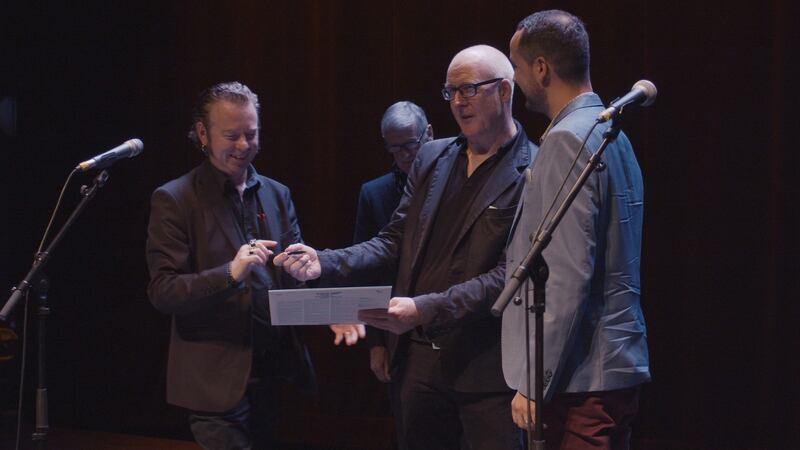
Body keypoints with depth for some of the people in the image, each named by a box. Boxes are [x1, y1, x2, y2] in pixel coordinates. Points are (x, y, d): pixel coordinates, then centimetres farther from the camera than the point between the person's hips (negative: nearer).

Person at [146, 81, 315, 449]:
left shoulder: (277, 195, 11)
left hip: (275, 373, 5)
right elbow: (162, 292, -11)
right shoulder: (173, 200, -5)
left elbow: (296, 273, 11)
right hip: (218, 381, -5)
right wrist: (230, 273, -27)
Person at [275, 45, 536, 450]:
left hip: (488, 368, -6)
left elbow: (509, 274, -17)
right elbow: (394, 242, 12)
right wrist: (325, 264, -4)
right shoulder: (431, 159, 13)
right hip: (420, 359, 6)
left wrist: (426, 310, -25)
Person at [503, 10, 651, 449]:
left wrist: (535, 383, -18)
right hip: (618, 364, 10)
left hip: (580, 379, -10)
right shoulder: (609, 132, 15)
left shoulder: (568, 139, -15)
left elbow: (567, 278, -20)